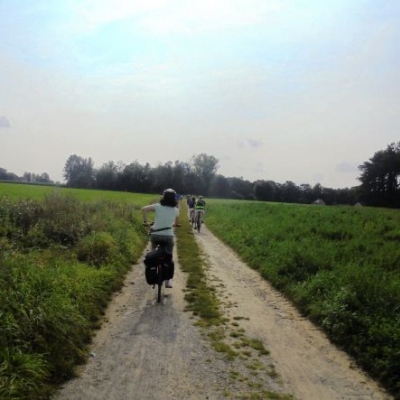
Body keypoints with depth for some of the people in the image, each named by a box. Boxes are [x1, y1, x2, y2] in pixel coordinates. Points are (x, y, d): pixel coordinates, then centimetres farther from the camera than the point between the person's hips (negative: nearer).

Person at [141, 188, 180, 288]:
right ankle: (168, 280, 7)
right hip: (169, 236, 1)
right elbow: (177, 223, 17)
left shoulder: (158, 206, -3)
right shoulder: (176, 210, 3)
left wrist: (145, 221, 0)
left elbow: (144, 209, -12)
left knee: (153, 248, 33)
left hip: (155, 234, 0)